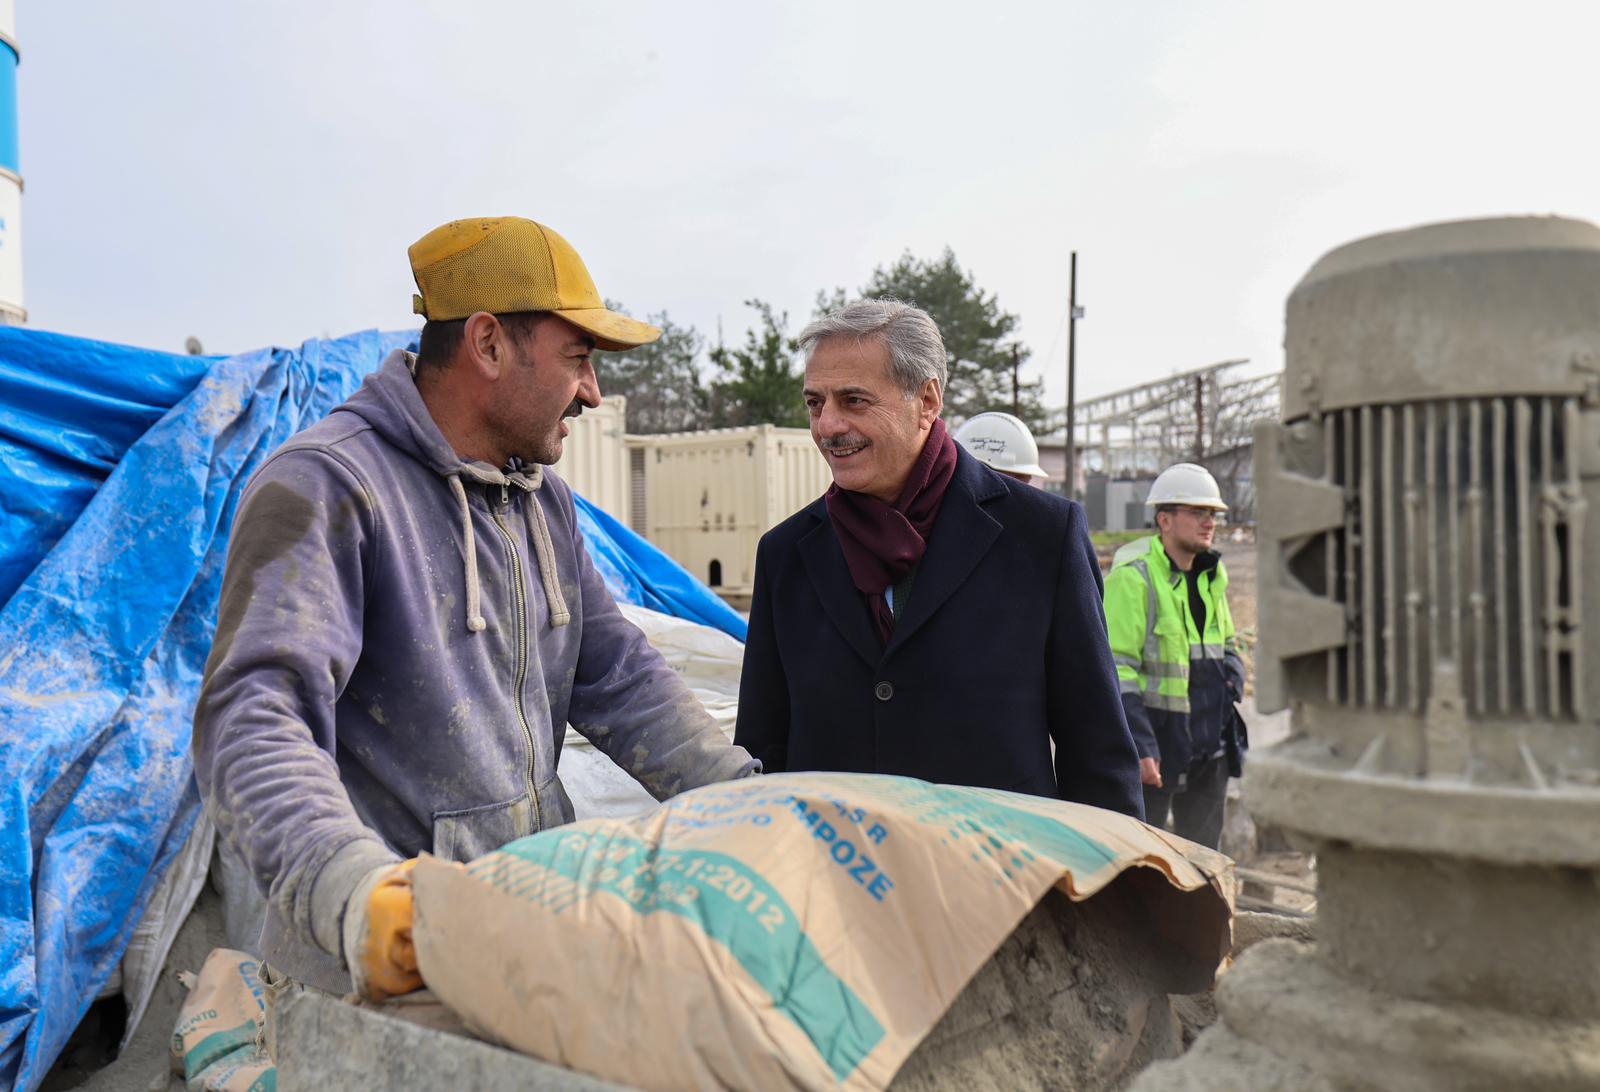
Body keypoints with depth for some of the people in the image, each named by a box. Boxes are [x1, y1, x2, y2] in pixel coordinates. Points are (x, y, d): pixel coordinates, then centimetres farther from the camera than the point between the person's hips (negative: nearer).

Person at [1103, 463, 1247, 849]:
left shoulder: (1210, 575, 12)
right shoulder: (1132, 577, -14)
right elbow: (1114, 668, -18)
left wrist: (1232, 676, 4)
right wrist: (1139, 745, -23)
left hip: (1211, 744, 8)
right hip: (1157, 741, -8)